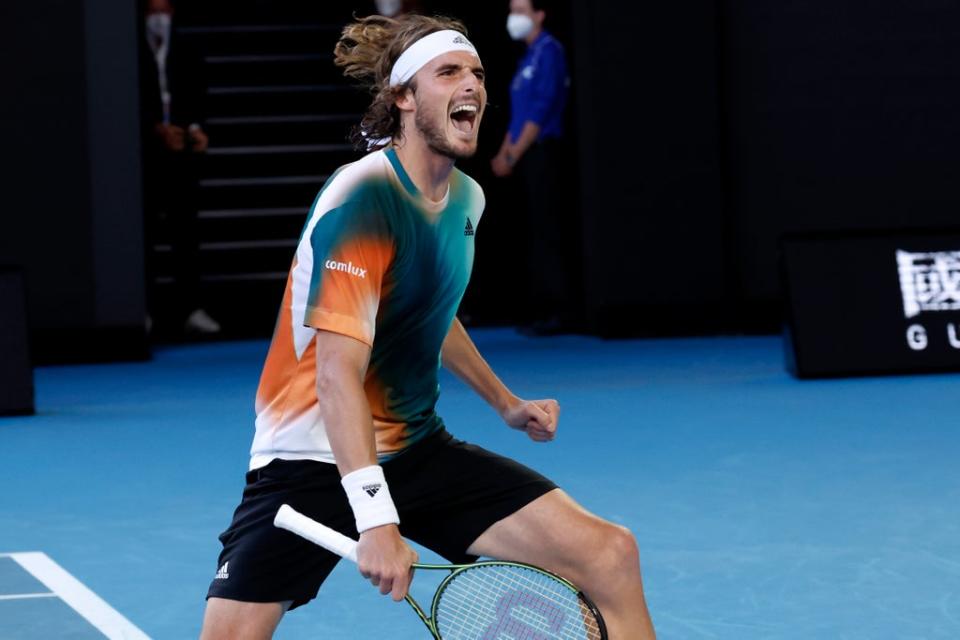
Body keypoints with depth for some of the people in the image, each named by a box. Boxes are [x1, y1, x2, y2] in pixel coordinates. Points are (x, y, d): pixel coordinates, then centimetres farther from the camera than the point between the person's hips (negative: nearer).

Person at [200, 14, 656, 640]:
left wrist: (506, 403, 31)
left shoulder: (467, 198, 6)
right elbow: (338, 372, -28)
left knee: (612, 557, -7)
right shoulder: (362, 199, -20)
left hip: (420, 452, 7)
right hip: (314, 461, -7)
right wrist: (375, 519, -35)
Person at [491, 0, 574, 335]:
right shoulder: (528, 57, 19)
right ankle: (546, 309, 9)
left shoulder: (548, 51, -8)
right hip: (528, 156, 9)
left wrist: (514, 155, -15)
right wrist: (504, 153, 9)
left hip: (544, 152, -9)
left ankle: (560, 311, -12)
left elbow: (542, 109, -15)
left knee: (549, 231, -11)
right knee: (539, 232, 7)